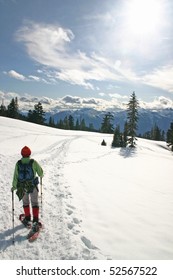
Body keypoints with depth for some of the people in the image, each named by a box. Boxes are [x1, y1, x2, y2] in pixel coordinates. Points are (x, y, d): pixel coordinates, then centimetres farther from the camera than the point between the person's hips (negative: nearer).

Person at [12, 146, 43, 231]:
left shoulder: (18, 163, -10)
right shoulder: (33, 162, -14)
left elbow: (15, 176, -7)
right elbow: (40, 172, -5)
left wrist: (14, 186, 6)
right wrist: (41, 175, 19)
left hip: (22, 187, 2)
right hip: (33, 186, -2)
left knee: (25, 202, 22)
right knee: (34, 203, 11)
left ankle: (27, 219, 32)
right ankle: (35, 220, 5)